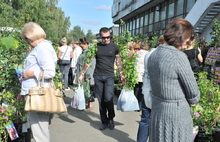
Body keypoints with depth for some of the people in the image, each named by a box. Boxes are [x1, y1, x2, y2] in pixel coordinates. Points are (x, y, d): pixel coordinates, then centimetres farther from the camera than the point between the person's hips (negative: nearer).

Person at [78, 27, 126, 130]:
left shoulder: (114, 47, 5)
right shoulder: (96, 47, 6)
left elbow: (119, 62, 12)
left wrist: (122, 75, 9)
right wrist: (82, 74, 5)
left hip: (109, 76, -1)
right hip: (98, 76, 2)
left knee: (108, 98, -15)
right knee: (101, 100, 5)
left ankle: (111, 119, 10)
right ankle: (104, 122, 19)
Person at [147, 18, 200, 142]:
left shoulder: (154, 55, 3)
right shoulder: (179, 56, -21)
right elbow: (193, 90, -14)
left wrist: (187, 100, 9)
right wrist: (193, 100, 8)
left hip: (157, 109, 7)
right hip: (176, 112, -7)